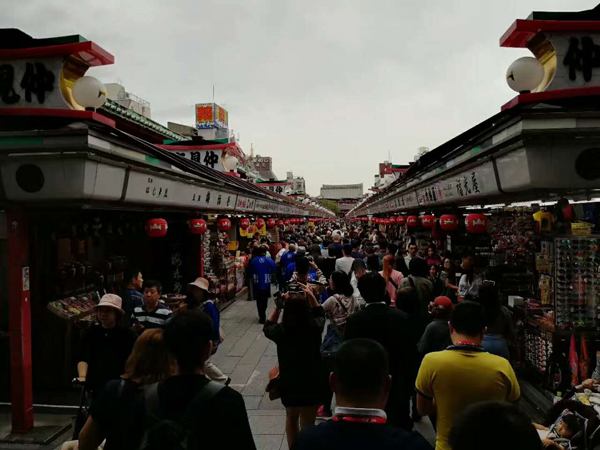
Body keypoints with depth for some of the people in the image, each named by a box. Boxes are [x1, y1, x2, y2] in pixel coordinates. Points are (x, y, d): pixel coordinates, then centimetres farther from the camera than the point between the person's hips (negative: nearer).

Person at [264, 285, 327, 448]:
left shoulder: (281, 331, -21)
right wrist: (311, 296, 2)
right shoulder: (315, 328, -18)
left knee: (291, 418, 28)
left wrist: (277, 307, -3)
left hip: (289, 383, 1)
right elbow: (320, 314, 7)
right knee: (307, 425, 15)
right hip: (313, 383, -1)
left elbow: (267, 328, 4)